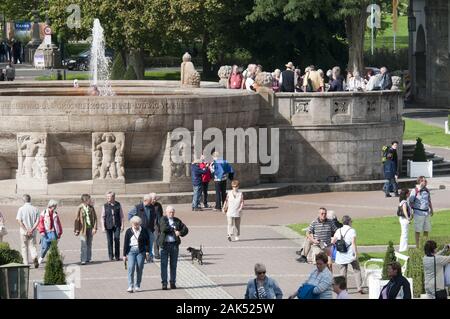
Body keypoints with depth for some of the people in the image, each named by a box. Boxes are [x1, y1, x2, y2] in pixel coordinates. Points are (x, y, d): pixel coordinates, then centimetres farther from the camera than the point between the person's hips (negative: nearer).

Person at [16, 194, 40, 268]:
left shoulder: (21, 209, -7)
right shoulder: (35, 209, 1)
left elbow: (19, 221, -13)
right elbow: (37, 221, -5)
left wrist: (26, 230, -12)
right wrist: (32, 229, -10)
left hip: (24, 231, -2)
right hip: (33, 232, 2)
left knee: (24, 247, 10)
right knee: (32, 246, 9)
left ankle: (26, 264, 10)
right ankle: (34, 257, -19)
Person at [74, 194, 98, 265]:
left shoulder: (91, 208, 4)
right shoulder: (80, 208, -7)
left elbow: (95, 218, 6)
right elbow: (77, 219, -3)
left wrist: (95, 228, -3)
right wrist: (76, 230, -4)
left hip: (90, 228, 4)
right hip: (83, 229, -4)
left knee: (89, 244, 11)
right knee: (84, 244, -10)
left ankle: (88, 258, 20)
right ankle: (83, 260, -10)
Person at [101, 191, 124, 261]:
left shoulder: (118, 205, 5)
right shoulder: (105, 206, 4)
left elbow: (121, 215, 9)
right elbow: (103, 217, 5)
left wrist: (122, 225, 4)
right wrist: (103, 227, -2)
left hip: (117, 225, 0)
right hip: (109, 226, 0)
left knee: (117, 239, -6)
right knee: (110, 241, 1)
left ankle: (117, 256, 4)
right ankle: (111, 256, 10)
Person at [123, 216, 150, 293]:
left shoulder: (143, 231, 3)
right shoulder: (128, 231, 4)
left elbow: (147, 242, 9)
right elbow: (125, 243, 5)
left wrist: (147, 251, 0)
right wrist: (124, 255, 3)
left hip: (141, 251, 1)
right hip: (131, 251, -1)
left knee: (139, 269, 1)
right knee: (131, 268, -12)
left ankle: (137, 286, 11)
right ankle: (130, 286, -12)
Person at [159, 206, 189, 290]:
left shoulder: (177, 221, 12)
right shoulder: (163, 219, 2)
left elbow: (185, 229, 9)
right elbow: (164, 228, -16)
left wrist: (180, 233, -11)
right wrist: (174, 230, -10)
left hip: (174, 244, 3)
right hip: (165, 244, -3)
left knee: (173, 264, 6)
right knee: (164, 264, -3)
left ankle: (173, 282, 11)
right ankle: (164, 283, 0)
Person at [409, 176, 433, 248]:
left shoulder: (426, 190, 8)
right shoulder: (414, 191, -10)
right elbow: (411, 202, -7)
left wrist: (431, 209, 17)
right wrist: (411, 213, -9)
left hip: (426, 213, 6)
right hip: (419, 213, -6)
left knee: (426, 229, 11)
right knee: (418, 230, 1)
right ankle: (417, 246, 8)